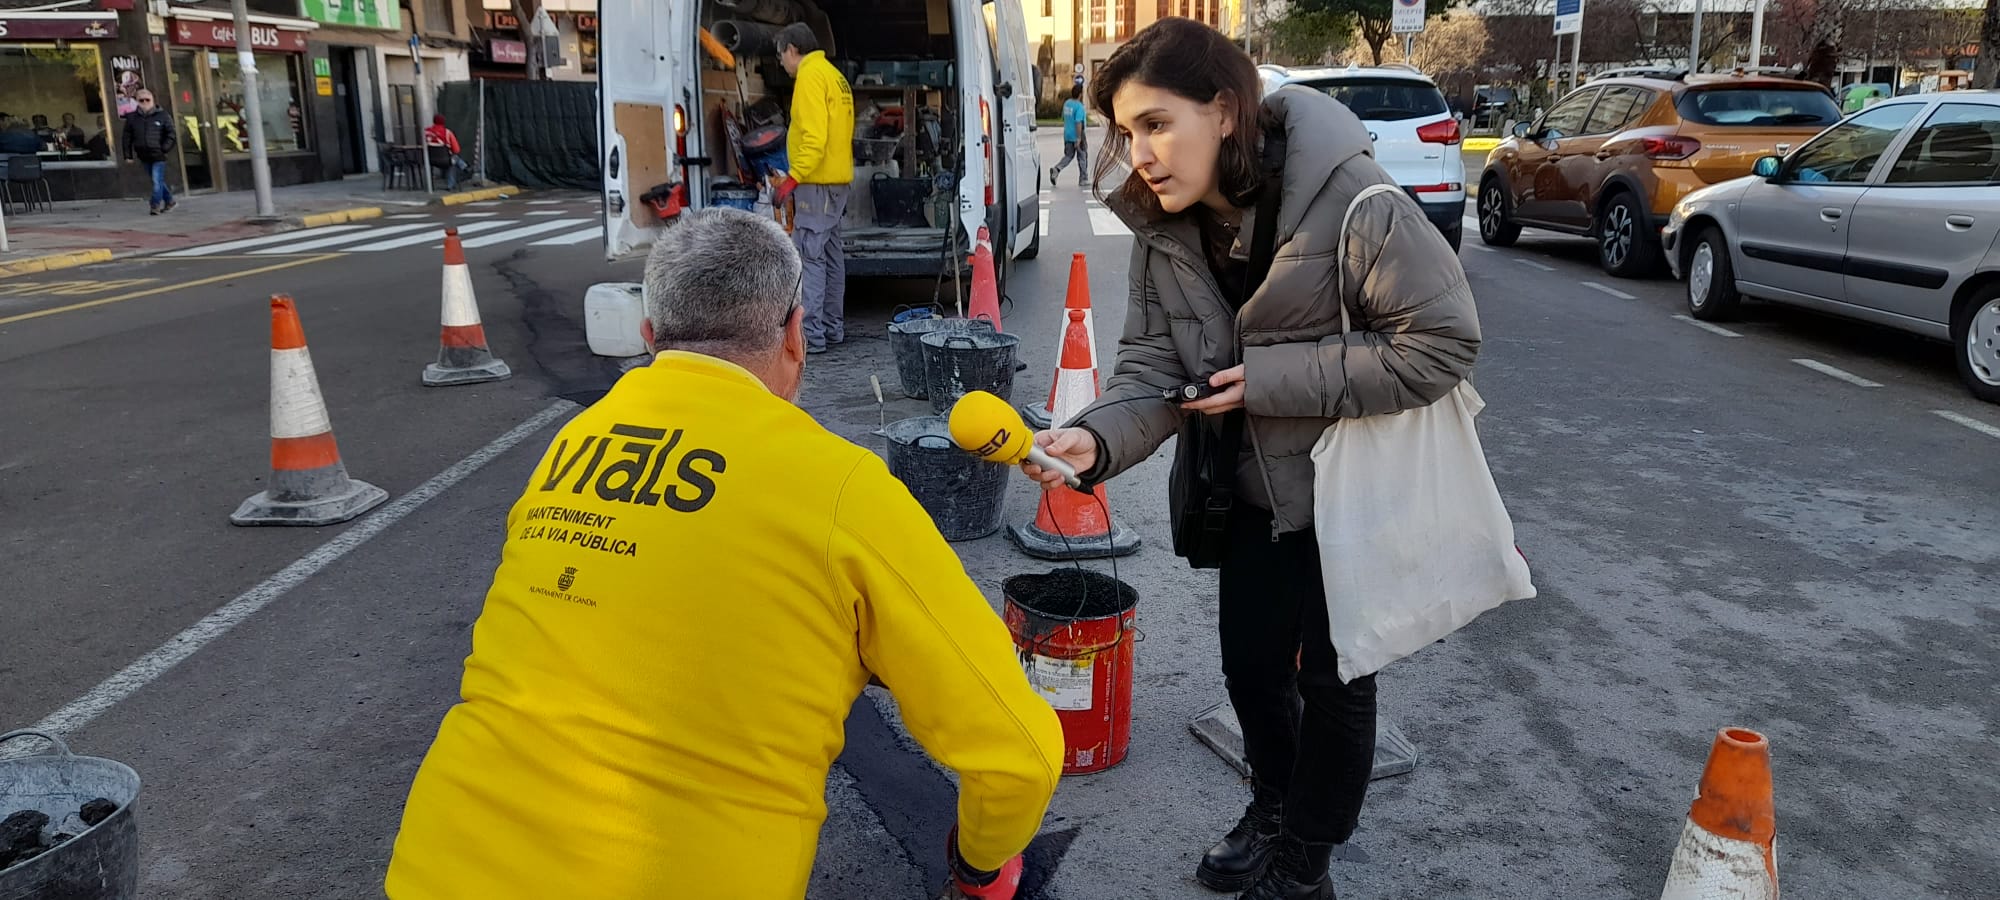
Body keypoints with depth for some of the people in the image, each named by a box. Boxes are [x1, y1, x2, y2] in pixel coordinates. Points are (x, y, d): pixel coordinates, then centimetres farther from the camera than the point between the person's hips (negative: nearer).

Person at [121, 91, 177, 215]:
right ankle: (169, 200, 26)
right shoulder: (132, 118, 6)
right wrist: (128, 155, 6)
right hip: (144, 157, 4)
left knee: (157, 181, -10)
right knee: (158, 181, 13)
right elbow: (127, 137, 10)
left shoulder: (162, 115, -1)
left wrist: (164, 148, -9)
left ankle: (156, 205, -5)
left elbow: (172, 134, -1)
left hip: (159, 156, -4)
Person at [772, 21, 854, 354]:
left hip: (817, 183, -10)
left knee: (808, 255, -11)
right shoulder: (834, 75, 19)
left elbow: (814, 136, -22)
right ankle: (833, 327, 19)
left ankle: (811, 335, -13)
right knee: (830, 255, 13)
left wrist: (794, 177, -23)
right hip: (836, 180, 10)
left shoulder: (810, 75, -11)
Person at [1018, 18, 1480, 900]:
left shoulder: (1350, 201, -28)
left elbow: (1444, 341, -26)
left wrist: (1271, 378, -27)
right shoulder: (1163, 230, -9)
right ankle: (1273, 810, 45)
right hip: (1259, 486, 6)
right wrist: (1095, 438, -32)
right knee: (1250, 662, 17)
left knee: (1331, 676, 9)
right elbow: (1152, 363, -11)